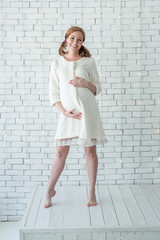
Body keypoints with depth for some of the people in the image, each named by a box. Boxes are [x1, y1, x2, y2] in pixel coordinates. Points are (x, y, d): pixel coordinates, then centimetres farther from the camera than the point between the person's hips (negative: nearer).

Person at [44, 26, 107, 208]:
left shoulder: (89, 62, 7)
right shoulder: (57, 63, 8)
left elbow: (98, 89, 10)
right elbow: (53, 92, 5)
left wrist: (86, 83, -11)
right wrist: (64, 111, -8)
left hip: (88, 110, 0)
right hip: (67, 113, 0)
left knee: (90, 151, 4)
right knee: (61, 152, 1)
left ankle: (92, 193, 18)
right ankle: (49, 190, 20)